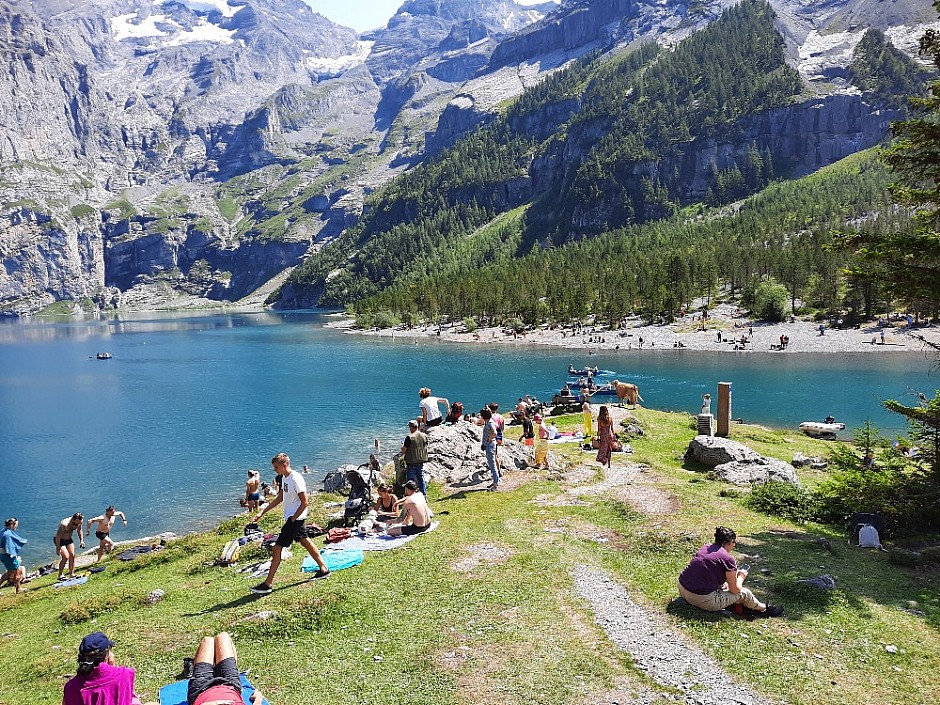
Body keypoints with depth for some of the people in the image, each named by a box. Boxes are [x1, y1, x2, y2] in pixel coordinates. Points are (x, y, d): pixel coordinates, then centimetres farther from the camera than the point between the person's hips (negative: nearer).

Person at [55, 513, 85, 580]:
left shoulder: (79, 522, -16)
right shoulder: (64, 524, -36)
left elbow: (79, 530, 5)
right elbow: (58, 536, -28)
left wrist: (81, 540, 0)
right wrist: (58, 548, -25)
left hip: (68, 539, 6)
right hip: (60, 540, -6)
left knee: (72, 556, 1)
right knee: (66, 557, -16)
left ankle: (72, 574, 11)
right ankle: (60, 576, -3)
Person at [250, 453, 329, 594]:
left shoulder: (295, 479, -22)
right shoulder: (284, 478, 8)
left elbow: (304, 503, -20)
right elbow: (279, 498, 17)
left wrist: (292, 520, -17)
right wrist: (262, 512, 13)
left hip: (295, 519, -10)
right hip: (291, 518, 10)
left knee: (277, 548, -7)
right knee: (305, 542, 18)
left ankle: (268, 584, -1)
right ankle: (324, 569, 29)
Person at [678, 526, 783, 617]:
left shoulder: (706, 547, 8)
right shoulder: (728, 559, -13)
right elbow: (735, 590, -4)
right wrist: (741, 576, 15)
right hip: (703, 600, -7)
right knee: (744, 593, 11)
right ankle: (763, 609, 37)